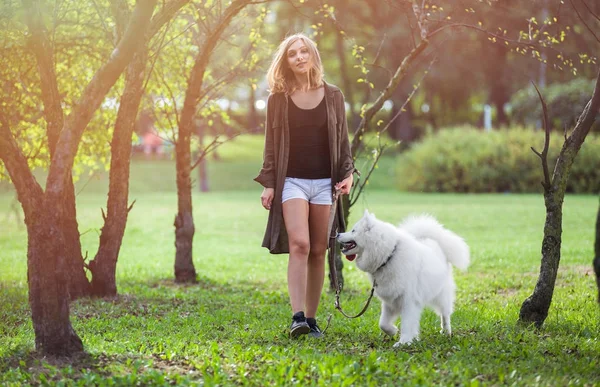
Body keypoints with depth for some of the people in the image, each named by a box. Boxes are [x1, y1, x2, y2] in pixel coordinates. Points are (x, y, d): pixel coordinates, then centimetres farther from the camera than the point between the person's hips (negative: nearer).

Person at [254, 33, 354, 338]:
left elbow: (343, 140, 12)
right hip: (292, 180, -2)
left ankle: (311, 319, 9)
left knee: (318, 251, 2)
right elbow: (271, 146, 6)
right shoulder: (278, 99, 5)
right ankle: (297, 317, -23)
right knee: (299, 244, -18)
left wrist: (347, 173, -1)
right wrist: (268, 184, -1)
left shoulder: (333, 96, 9)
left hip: (324, 182, 2)